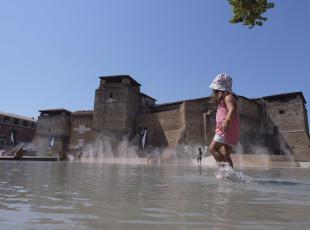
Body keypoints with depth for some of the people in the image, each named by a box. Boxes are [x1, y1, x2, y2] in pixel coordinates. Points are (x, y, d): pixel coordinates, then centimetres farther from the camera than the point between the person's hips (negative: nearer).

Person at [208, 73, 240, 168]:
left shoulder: (228, 97, -7)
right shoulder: (223, 98, 24)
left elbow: (232, 109, -25)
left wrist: (226, 122, -38)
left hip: (227, 129, -10)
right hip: (225, 130, 10)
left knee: (212, 148, -14)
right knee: (225, 155, 10)